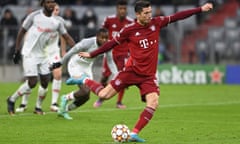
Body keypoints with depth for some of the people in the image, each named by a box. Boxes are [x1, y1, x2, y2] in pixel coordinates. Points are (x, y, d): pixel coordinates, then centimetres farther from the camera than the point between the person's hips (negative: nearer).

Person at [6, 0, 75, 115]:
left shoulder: (58, 20, 0)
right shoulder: (34, 16, -12)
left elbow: (67, 37, 4)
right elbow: (22, 32, -4)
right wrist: (17, 51, -5)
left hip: (43, 54, 5)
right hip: (29, 54, -5)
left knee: (45, 82, 2)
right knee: (32, 82, -12)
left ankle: (38, 107, 20)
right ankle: (11, 100, 8)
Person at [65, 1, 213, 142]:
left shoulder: (156, 23, 1)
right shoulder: (129, 30, -7)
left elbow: (177, 16, 3)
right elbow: (112, 43, 3)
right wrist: (92, 54, 6)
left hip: (149, 75, 3)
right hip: (131, 71, -3)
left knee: (153, 103, -18)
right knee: (104, 95, -6)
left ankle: (134, 133, -8)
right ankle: (85, 81, 24)